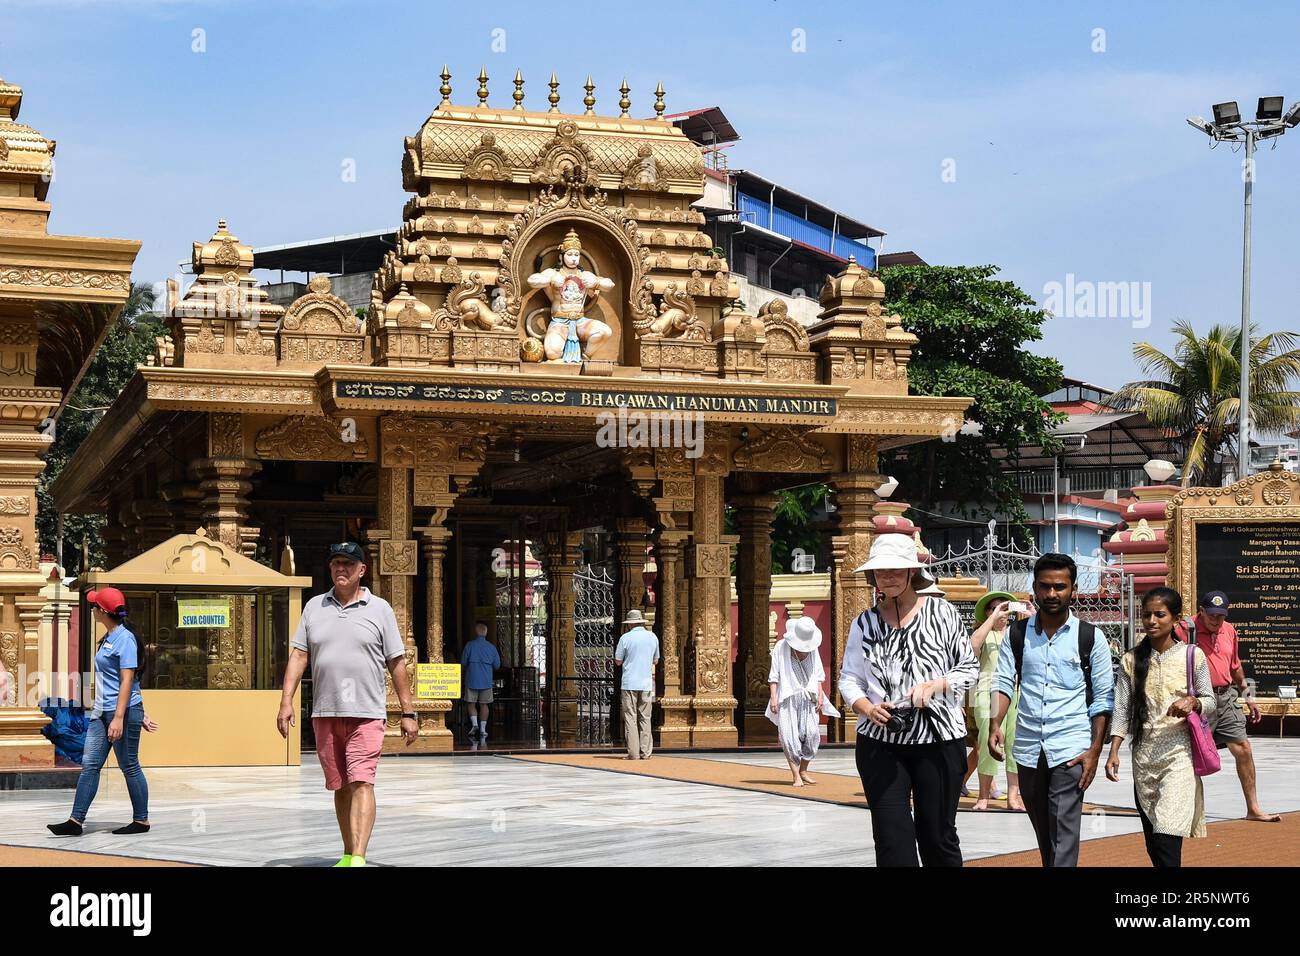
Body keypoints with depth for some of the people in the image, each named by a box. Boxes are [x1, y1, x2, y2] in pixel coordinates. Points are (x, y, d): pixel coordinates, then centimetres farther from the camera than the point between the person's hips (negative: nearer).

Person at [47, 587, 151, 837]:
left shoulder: (125, 639, -14)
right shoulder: (108, 638, 15)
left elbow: (127, 680, -19)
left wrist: (119, 718, -24)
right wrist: (141, 714, 24)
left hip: (124, 712, -9)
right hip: (101, 712, 9)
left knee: (129, 767, 0)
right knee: (89, 764, 3)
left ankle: (141, 821, 11)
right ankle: (76, 821, 3)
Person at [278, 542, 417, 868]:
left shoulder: (379, 609, 4)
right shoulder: (314, 607, 12)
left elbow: (397, 663, 5)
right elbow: (298, 655, 10)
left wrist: (408, 712, 2)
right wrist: (286, 700, -1)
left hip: (366, 712, -3)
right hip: (324, 713, 3)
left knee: (361, 783, -15)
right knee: (340, 786, 10)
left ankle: (359, 859, -22)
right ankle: (348, 853, 21)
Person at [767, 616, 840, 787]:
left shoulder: (813, 648, 10)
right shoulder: (781, 647, -1)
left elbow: (818, 673, 15)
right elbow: (774, 675, 0)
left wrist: (820, 695, 6)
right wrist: (774, 697, -7)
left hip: (807, 698, 3)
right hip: (787, 697, -3)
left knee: (811, 733, -9)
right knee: (789, 736, -11)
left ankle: (803, 771, 7)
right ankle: (796, 776, -7)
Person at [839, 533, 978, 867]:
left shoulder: (942, 613, 1)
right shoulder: (865, 623, 7)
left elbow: (969, 666, 4)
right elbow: (849, 679, 8)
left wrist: (935, 684, -14)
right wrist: (868, 708, -12)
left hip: (939, 740, -1)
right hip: (880, 743, 2)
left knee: (938, 836, 5)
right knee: (892, 839, -3)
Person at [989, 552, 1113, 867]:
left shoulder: (1090, 638, -1)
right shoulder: (1017, 634, 6)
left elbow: (1103, 698, 0)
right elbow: (1003, 683, 1)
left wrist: (1094, 751, -7)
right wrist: (995, 725, -16)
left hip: (1071, 750, -3)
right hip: (1028, 749, 3)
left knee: (1064, 836, -10)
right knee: (1043, 835, 14)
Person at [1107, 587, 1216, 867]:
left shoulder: (1192, 656, 0)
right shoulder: (1131, 660, 6)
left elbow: (1210, 702, 6)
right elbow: (1122, 710, 3)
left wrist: (1192, 702, -17)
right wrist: (1113, 752, -6)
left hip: (1179, 752, -3)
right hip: (1144, 755, 3)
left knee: (1167, 837, -16)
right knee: (1152, 842, 9)